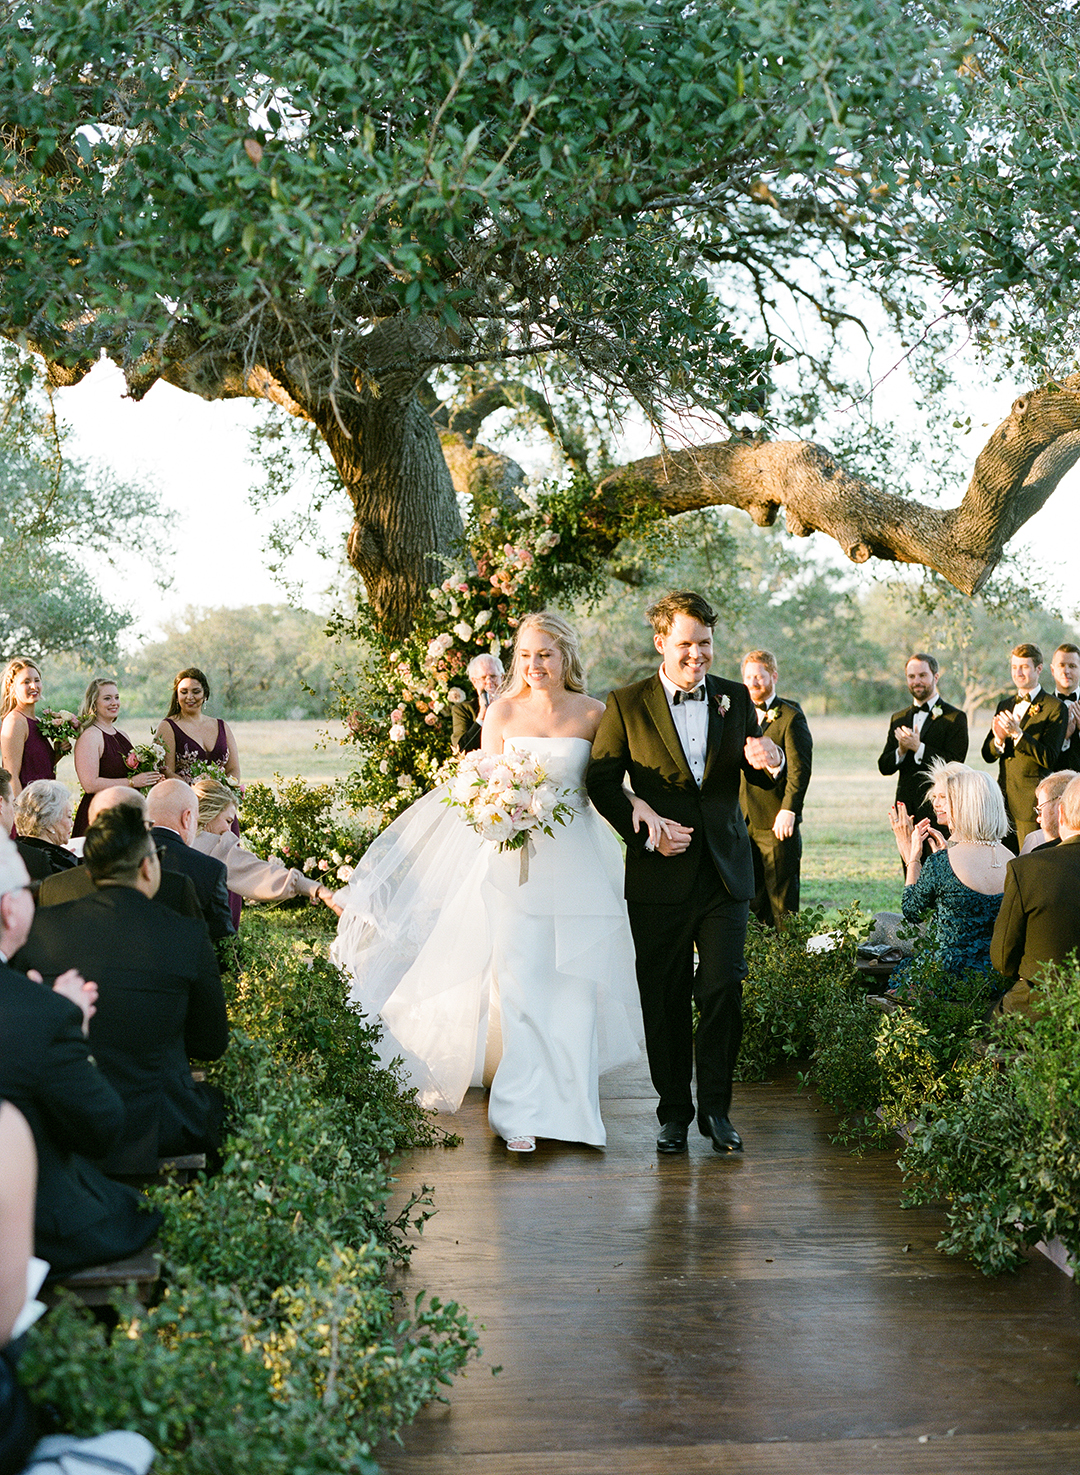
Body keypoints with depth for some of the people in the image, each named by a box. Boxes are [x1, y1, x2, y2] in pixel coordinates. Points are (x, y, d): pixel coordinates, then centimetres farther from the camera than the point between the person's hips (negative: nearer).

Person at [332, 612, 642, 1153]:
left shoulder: (593, 714, 3)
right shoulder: (502, 713, 3)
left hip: (576, 860, 1)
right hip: (515, 859, 0)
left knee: (573, 983, 3)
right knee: (518, 983, -4)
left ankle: (565, 1099, 20)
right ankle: (524, 1112, 2)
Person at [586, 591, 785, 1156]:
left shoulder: (735, 698, 7)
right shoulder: (627, 705, -1)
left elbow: (762, 779, 8)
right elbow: (602, 781, -1)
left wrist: (769, 761, -17)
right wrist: (645, 830, -14)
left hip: (726, 872, 2)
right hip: (660, 876, -1)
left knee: (723, 990, -1)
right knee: (664, 998, 6)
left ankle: (715, 1106, 14)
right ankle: (673, 1110, 20)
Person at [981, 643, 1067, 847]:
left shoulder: (1055, 708, -5)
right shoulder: (1004, 705, 16)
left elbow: (1049, 759, -13)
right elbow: (987, 754, 11)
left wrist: (1017, 733, -23)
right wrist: (999, 739, -12)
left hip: (1033, 800, -6)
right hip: (1004, 799, 6)